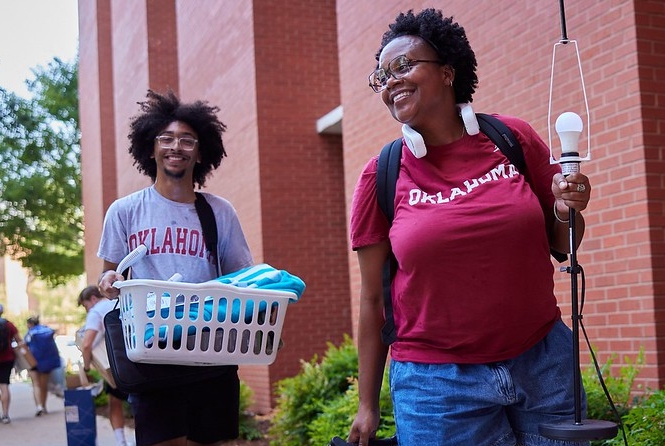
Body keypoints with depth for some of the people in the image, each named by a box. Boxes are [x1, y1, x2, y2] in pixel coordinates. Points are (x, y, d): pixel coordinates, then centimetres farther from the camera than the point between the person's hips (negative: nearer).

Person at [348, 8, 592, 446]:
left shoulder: (513, 137, -1)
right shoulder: (382, 176, -4)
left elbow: (561, 243, 10)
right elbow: (373, 299, 1)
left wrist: (566, 211, -12)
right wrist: (368, 405, 3)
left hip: (543, 362, 2)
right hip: (436, 381, -1)